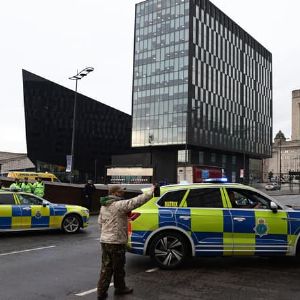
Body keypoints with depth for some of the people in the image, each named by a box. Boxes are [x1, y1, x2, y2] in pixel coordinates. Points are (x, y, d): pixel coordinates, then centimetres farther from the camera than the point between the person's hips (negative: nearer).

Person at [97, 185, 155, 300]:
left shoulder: (103, 206, 10)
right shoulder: (120, 205, -18)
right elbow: (137, 201, -21)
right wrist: (151, 191, -13)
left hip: (104, 240, 8)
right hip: (116, 242, -8)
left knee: (106, 267, 13)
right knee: (118, 268, 10)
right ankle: (120, 288, 27)